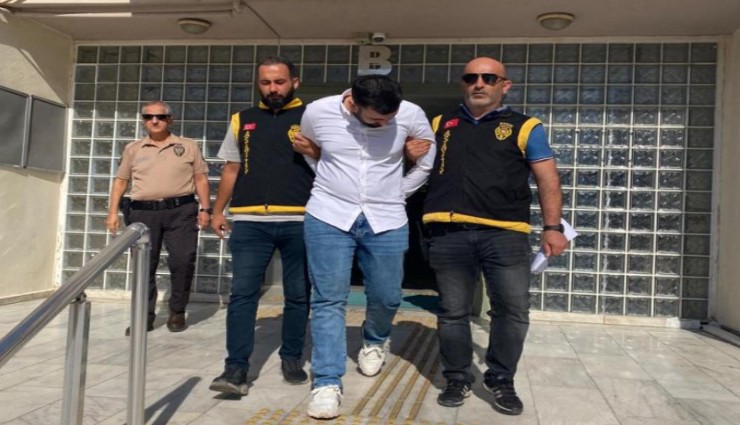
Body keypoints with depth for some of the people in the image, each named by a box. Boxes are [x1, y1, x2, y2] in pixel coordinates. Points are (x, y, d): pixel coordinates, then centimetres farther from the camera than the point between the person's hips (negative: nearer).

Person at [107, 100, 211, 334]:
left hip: (181, 211, -1)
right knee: (144, 266, 2)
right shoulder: (133, 149, 14)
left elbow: (201, 178, 8)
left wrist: (205, 208, -1)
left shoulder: (188, 146, 9)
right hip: (144, 212, 2)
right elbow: (120, 181, 16)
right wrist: (113, 212, 8)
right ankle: (145, 316, 11)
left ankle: (177, 312, 12)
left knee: (182, 262, -5)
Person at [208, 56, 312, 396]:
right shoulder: (242, 121, 16)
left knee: (298, 295, 7)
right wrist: (217, 211, 15)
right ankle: (236, 367, 1)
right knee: (242, 293, -4)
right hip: (250, 221, 2)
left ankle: (291, 359, 22)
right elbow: (231, 170, 18)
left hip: (299, 221, -1)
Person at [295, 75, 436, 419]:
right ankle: (327, 382, 6)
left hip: (386, 221, 1)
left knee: (386, 296, 10)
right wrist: (330, 186, 7)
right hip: (328, 217, 0)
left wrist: (395, 196, 6)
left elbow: (427, 163, 7)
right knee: (328, 300, -3)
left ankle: (374, 342, 43)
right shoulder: (318, 112, -8)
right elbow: (307, 152, 13)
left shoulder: (411, 115, -9)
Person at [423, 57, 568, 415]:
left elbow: (547, 180, 7)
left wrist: (553, 227, -1)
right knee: (453, 312, 8)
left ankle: (501, 380, 20)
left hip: (505, 234, -1)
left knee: (513, 311, 0)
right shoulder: (440, 125, 18)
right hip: (449, 234, 2)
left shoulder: (524, 128, 10)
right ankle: (457, 379, 25)